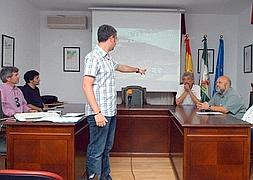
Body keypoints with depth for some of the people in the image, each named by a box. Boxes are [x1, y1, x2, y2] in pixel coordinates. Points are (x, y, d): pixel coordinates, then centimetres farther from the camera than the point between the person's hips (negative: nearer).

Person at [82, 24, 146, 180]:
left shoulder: (108, 58, 16)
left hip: (111, 112, 9)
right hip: (100, 113, -9)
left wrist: (137, 70, 53)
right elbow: (87, 86, -18)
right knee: (96, 151, -4)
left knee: (106, 149, 16)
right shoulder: (93, 57, -13)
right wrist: (97, 112, -23)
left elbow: (119, 67, 37)